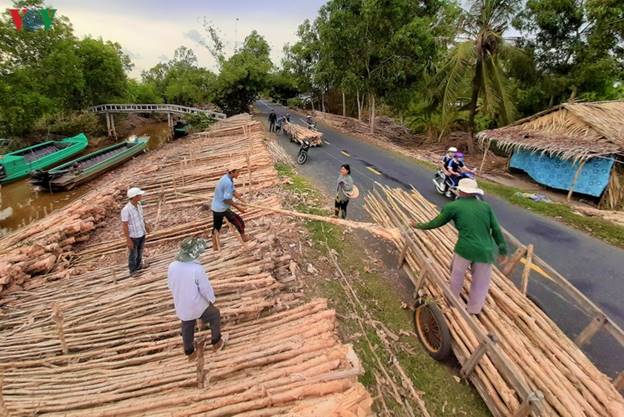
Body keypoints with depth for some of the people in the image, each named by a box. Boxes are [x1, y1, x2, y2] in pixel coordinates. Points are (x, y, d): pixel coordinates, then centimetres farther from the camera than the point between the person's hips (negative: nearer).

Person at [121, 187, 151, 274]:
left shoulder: (138, 204, -9)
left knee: (140, 251, 26)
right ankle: (133, 271, 36)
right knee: (133, 254, 15)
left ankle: (138, 265, 49)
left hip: (142, 233, 7)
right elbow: (124, 226, -23)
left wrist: (146, 225, 15)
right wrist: (128, 240, -19)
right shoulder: (126, 210, -30)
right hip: (133, 236, -7)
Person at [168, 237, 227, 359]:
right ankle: (216, 342, 37)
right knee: (215, 315, 23)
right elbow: (206, 288, -20)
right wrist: (212, 299, 0)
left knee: (187, 329, 27)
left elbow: (170, 285, 2)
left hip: (181, 306, 5)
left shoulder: (172, 266, -14)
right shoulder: (197, 269, -31)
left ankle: (189, 353, 47)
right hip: (197, 306, -5)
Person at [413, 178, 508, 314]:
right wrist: (503, 250, 15)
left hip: (466, 248, -2)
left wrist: (421, 226, 27)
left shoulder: (453, 206, 1)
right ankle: (474, 312, 30)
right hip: (486, 251, 2)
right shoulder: (486, 206, 9)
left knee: (457, 274, 25)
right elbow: (496, 230, 7)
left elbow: (437, 222, 11)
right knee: (480, 283, 18)